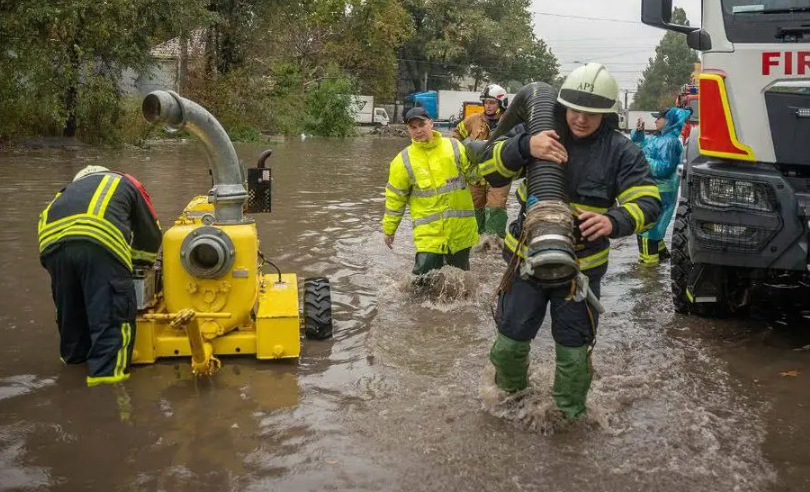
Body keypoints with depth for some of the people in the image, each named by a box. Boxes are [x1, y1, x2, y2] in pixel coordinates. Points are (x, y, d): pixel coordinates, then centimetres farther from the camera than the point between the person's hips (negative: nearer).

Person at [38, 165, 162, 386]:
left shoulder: (72, 189, 43)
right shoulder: (126, 183, 34)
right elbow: (151, 233, 33)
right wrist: (140, 259, 53)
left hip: (52, 243, 5)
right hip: (100, 243, -5)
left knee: (70, 308, 23)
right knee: (112, 313, 0)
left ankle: (75, 356, 42)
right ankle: (107, 371, -8)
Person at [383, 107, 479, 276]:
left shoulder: (453, 147, 1)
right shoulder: (403, 160, -3)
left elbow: (471, 173, 7)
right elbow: (395, 197, 3)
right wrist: (389, 229, 8)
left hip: (461, 227, 2)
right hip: (428, 232, -2)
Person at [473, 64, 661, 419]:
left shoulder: (620, 151, -9)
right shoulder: (541, 134, -8)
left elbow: (647, 203, -15)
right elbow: (489, 169, -14)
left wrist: (613, 222, -37)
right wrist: (525, 147, -34)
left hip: (582, 266, -1)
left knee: (574, 350, 12)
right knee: (511, 340, 13)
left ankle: (570, 415, 36)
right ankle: (509, 396, 42)